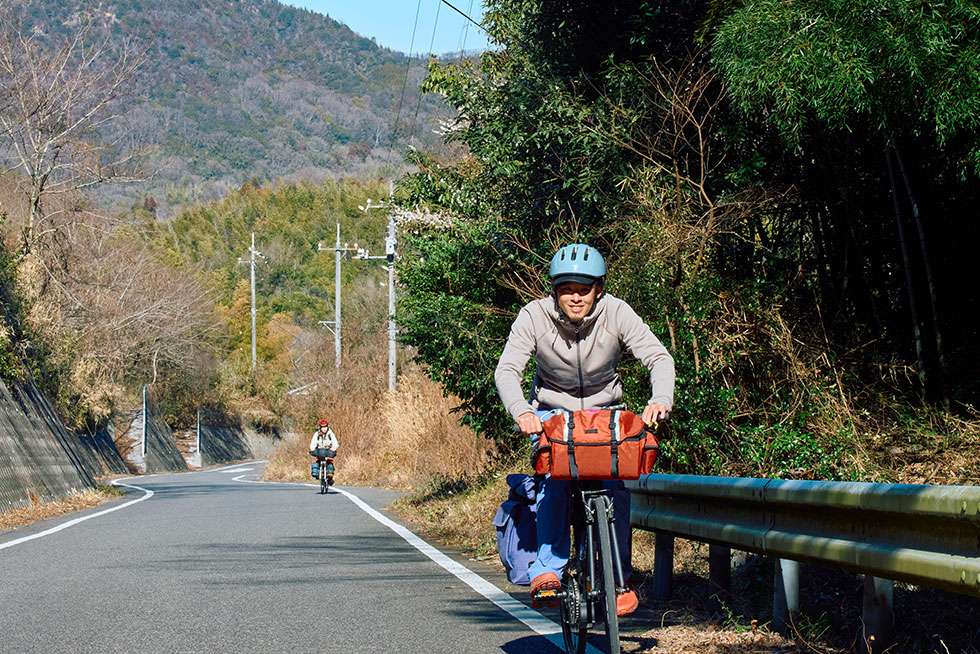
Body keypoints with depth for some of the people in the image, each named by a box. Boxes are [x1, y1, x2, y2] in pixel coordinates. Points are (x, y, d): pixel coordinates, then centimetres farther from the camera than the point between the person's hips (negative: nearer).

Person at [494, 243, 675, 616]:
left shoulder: (616, 313, -19)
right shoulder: (534, 316, -20)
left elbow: (658, 358, -23)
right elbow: (507, 369, -26)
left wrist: (660, 399, -44)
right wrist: (521, 411, -46)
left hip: (604, 412, 0)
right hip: (552, 412, 0)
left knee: (614, 485, -19)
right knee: (555, 478, -26)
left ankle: (621, 581, -8)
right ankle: (548, 571, -23)